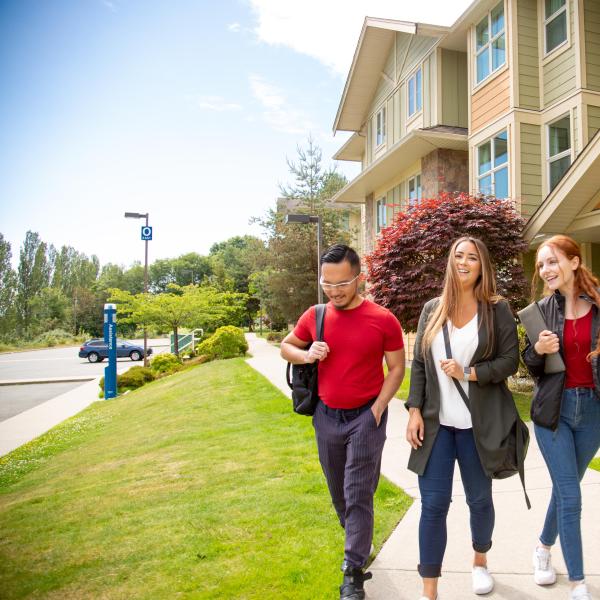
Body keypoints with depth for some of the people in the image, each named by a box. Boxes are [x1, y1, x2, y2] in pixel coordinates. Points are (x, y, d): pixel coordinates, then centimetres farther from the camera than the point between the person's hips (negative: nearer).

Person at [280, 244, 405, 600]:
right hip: (326, 416, 4)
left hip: (365, 417, -4)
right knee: (339, 491, 19)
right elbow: (286, 347, 11)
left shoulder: (383, 320, -12)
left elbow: (397, 369, -4)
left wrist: (377, 408, -12)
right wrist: (306, 355, -11)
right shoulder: (315, 316, -3)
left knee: (358, 496, 0)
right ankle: (359, 542, 44)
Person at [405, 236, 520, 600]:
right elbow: (419, 365, 6)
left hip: (478, 424, -1)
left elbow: (510, 361, -4)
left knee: (479, 499, 16)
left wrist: (468, 373, -18)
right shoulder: (432, 309, 6)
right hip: (436, 423, 1)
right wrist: (415, 411, -2)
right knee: (433, 504, 0)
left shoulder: (497, 309, 0)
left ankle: (480, 562, 44)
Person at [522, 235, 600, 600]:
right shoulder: (543, 309, -1)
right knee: (570, 495, 0)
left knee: (565, 487, 15)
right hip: (554, 408, 0)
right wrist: (538, 349, -15)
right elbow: (533, 367, 5)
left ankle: (544, 548, 40)